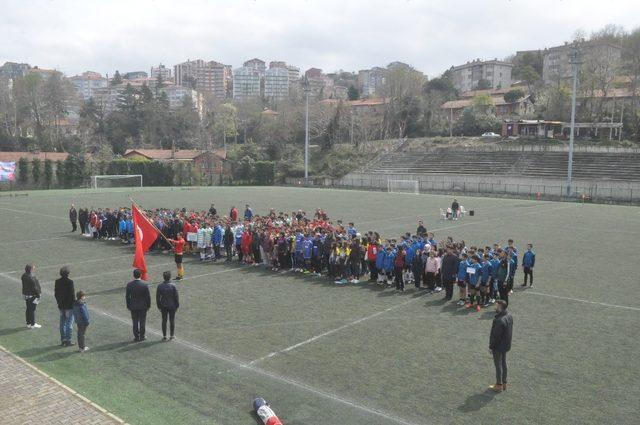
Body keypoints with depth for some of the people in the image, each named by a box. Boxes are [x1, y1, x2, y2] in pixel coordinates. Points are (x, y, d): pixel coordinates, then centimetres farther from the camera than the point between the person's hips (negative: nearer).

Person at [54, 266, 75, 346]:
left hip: (61, 306, 6)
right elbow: (72, 294, -17)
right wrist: (74, 303, -6)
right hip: (69, 306, -6)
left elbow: (56, 294, 6)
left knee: (62, 323, 15)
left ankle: (63, 340, 22)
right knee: (69, 323, 2)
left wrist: (59, 302, 16)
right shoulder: (70, 282, -18)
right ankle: (68, 341, 5)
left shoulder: (57, 282, 0)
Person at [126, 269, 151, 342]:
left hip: (133, 307, 2)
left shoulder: (129, 285, -11)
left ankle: (136, 337, 19)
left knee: (135, 322, 12)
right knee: (142, 321, 11)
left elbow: (127, 296, -3)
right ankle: (142, 336, 19)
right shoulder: (144, 285, -17)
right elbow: (148, 296, -10)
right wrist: (148, 305, 4)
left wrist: (128, 306, 9)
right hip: (143, 306, -1)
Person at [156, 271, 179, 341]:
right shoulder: (173, 286, -14)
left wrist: (159, 306, 8)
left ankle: (164, 336, 16)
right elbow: (176, 297, -9)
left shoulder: (160, 286, -8)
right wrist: (177, 305, 3)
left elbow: (157, 297, -2)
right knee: (172, 321, 10)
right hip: (172, 306, -2)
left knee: (164, 321, 11)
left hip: (163, 306, 2)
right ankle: (171, 336, 17)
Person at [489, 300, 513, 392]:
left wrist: (491, 347, -14)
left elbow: (495, 335, -25)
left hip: (498, 346, -9)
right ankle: (504, 383, 32)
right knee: (503, 363, 20)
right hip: (506, 345, 9)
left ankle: (499, 385, 17)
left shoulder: (499, 320, -31)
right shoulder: (509, 316, -2)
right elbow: (510, 331, 10)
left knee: (498, 365, 5)